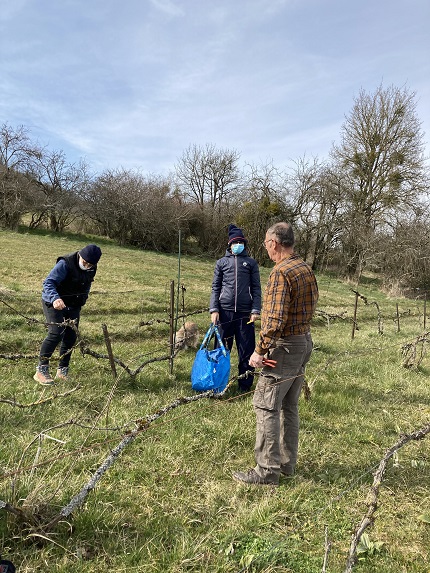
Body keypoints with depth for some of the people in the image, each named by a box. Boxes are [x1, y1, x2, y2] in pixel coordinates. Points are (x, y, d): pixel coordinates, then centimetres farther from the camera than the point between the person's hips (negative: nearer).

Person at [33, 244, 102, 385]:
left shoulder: (92, 269, -1)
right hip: (54, 303, -6)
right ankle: (41, 371, -6)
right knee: (56, 334, -18)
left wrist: (82, 301, 16)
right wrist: (55, 298, -47)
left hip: (73, 305, 7)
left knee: (71, 337, 3)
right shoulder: (65, 264, -24)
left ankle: (62, 371, 16)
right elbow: (48, 282, -30)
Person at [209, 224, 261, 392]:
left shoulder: (251, 263, 9)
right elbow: (215, 287, 8)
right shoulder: (222, 262, 11)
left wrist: (255, 310, -4)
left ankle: (245, 386, 13)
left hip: (245, 312, 0)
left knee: (246, 350, 2)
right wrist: (214, 310, -2)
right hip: (225, 310, 1)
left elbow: (256, 288, 7)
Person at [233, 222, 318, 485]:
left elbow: (275, 320, -25)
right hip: (304, 342, 10)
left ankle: (268, 471, 7)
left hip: (285, 347, -10)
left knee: (266, 406, -1)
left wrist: (260, 351, -19)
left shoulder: (281, 272, -19)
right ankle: (287, 462, 29)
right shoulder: (306, 269, 10)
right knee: (289, 406, 17)